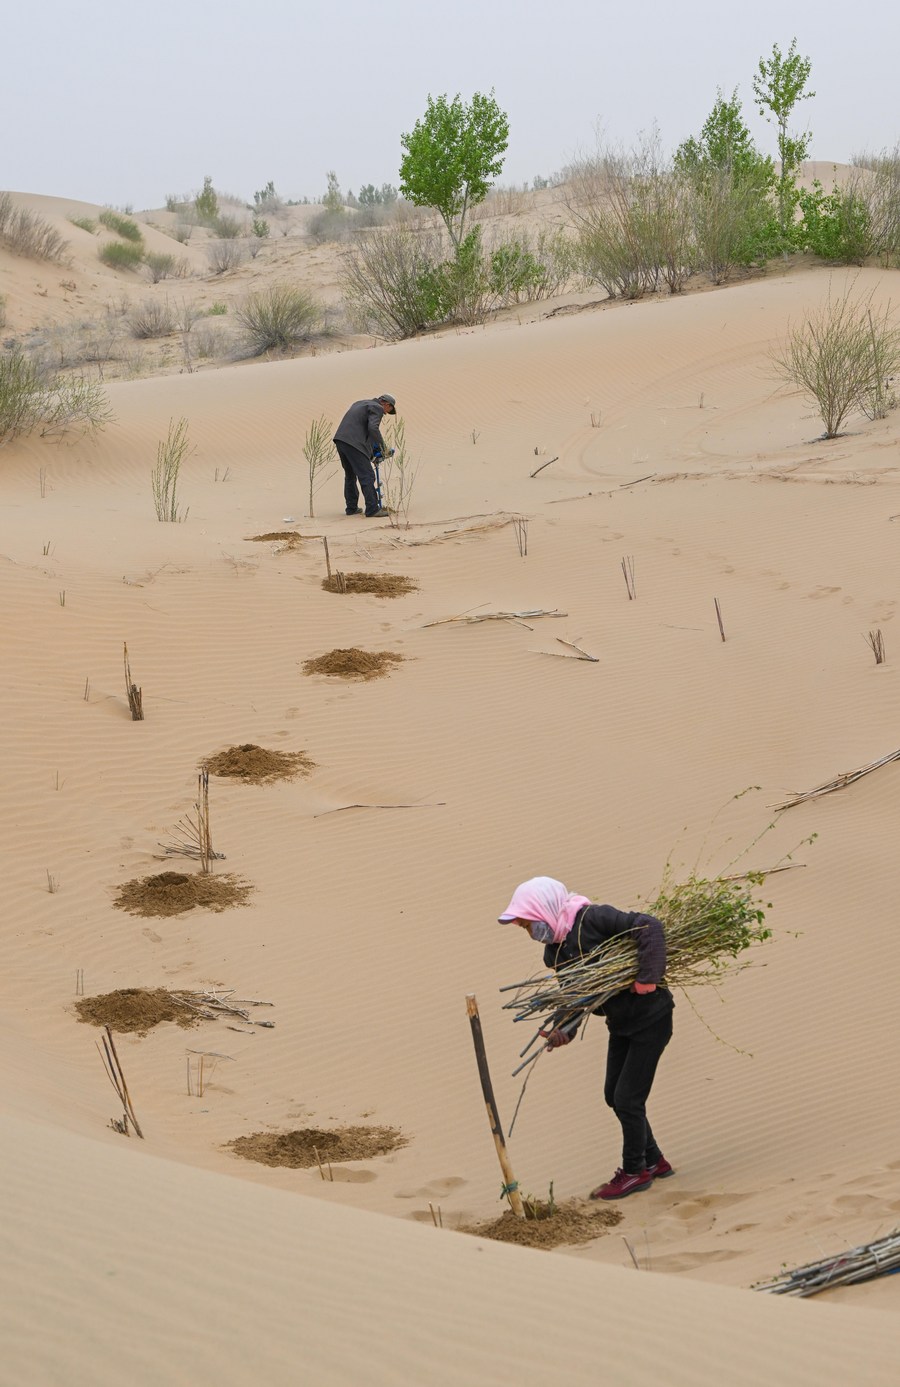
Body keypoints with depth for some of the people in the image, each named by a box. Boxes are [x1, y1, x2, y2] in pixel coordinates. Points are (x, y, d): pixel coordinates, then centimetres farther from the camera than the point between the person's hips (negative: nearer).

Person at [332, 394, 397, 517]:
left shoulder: (360, 404, 26)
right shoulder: (377, 408, -2)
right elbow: (373, 428, -17)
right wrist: (383, 447, -10)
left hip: (340, 440, 9)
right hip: (354, 443, -9)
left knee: (350, 476, 21)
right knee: (367, 476, -7)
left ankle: (351, 507, 26)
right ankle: (372, 509, -10)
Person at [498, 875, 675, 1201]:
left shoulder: (593, 919, -25)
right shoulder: (554, 952, 1)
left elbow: (650, 927, -31)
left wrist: (647, 982, -32)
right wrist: (564, 1031, -13)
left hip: (649, 1017, -9)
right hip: (620, 1024, 9)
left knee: (627, 1098, -5)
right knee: (614, 1095, 15)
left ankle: (634, 1172, 13)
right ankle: (653, 1162, 32)